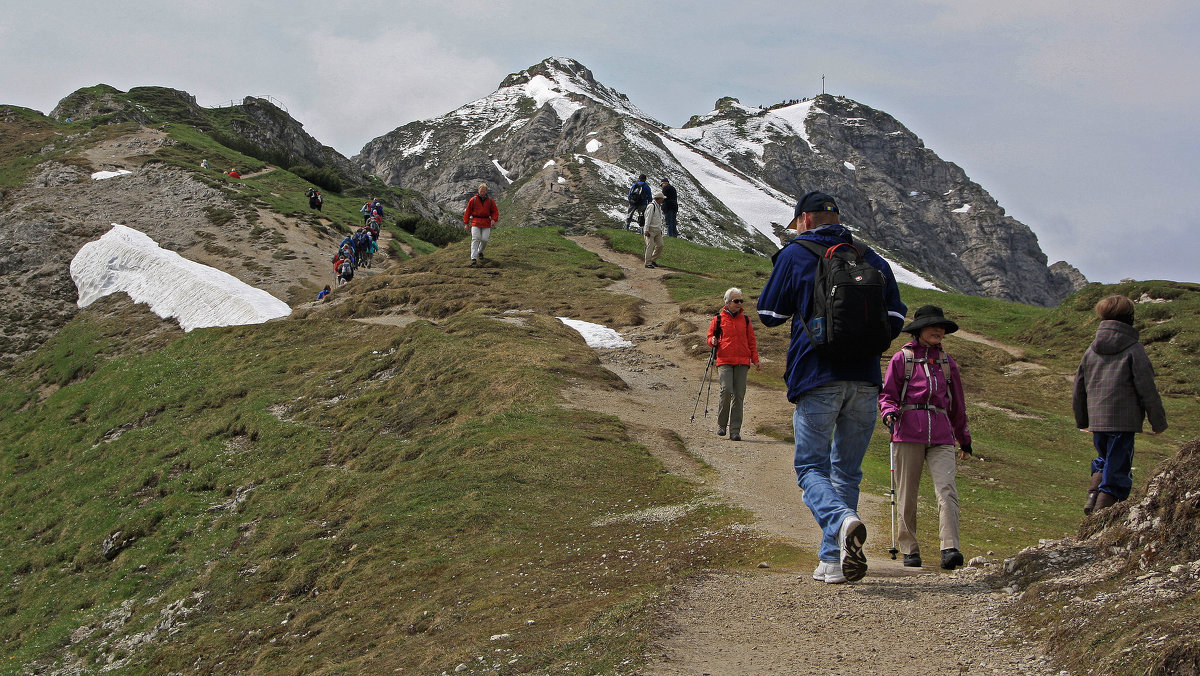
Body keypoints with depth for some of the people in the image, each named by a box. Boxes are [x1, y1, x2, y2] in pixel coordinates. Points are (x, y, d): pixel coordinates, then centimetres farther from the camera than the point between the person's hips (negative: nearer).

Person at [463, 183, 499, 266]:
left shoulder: (490, 201, 8)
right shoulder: (473, 200, 3)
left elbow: (495, 211, 13)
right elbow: (468, 212, 7)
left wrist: (494, 219, -7)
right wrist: (466, 223, 5)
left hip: (486, 223, 2)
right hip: (475, 222, -2)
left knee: (484, 240, -2)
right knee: (475, 239, -12)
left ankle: (480, 252, 29)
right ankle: (473, 258, -17)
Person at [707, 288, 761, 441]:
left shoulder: (745, 319, 15)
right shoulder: (718, 319, 8)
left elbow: (751, 341, 18)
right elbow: (710, 336, 16)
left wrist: (755, 360, 12)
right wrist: (713, 341, -8)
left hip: (742, 362, 2)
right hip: (724, 362, -2)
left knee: (738, 396, -2)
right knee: (726, 391, -17)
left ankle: (735, 430, 1)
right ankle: (721, 424, 2)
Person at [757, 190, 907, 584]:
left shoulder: (795, 255, 2)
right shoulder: (872, 259, 13)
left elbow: (769, 314, 6)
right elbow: (895, 320, 11)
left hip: (817, 378, -4)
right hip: (865, 381, 4)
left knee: (811, 467, 0)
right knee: (846, 470, 13)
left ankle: (842, 522, -30)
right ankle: (833, 560, 10)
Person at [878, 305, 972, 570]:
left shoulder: (947, 362, 20)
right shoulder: (902, 358, 9)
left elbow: (957, 404, 28)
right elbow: (887, 394, 9)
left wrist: (964, 438, 32)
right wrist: (890, 414, -12)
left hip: (941, 434, 2)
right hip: (909, 431, -2)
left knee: (947, 489, -14)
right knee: (907, 493, 1)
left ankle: (950, 549, -22)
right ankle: (909, 550, 10)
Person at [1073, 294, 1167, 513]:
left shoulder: (1091, 350, 10)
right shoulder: (1134, 350, -6)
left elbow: (1078, 390, 17)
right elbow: (1147, 390, -7)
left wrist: (1081, 420, 30)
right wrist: (1158, 421, 3)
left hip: (1096, 420, 5)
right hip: (1124, 420, -5)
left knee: (1105, 461, 24)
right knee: (1117, 470, 1)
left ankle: (1093, 496, 5)